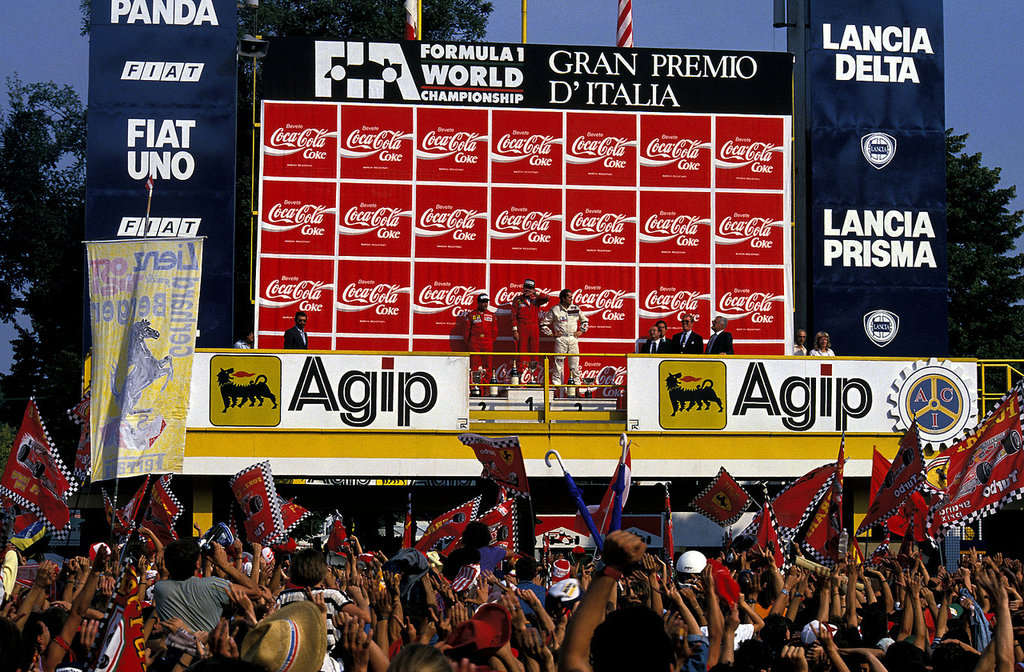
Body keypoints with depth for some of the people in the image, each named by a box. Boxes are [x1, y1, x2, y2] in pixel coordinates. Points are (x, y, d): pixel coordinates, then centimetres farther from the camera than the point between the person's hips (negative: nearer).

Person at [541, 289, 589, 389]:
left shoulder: (576, 309, 9)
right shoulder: (555, 310, -1)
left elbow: (585, 321, 22)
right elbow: (544, 324, 6)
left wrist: (581, 331, 10)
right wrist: (552, 333, -1)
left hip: (573, 339, 2)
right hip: (561, 339, -2)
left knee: (575, 362, 2)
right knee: (559, 362, -2)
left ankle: (576, 381, 7)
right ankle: (557, 383, 2)